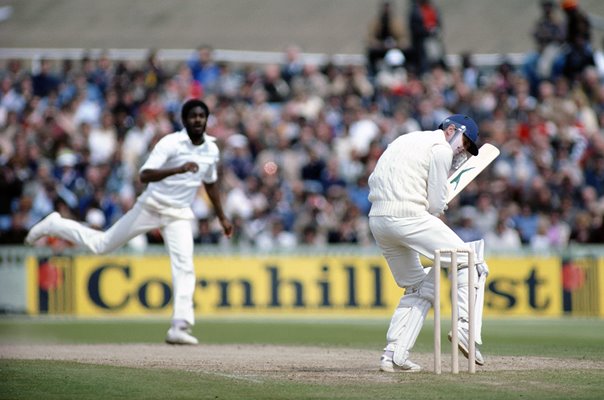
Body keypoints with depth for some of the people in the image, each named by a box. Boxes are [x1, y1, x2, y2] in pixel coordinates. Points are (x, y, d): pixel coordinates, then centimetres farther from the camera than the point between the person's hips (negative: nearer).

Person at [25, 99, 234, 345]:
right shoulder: (170, 143, -18)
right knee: (101, 244, 4)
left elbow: (211, 183, 20)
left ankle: (180, 327, -16)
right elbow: (144, 175, -28)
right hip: (151, 207, -4)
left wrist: (222, 217, 20)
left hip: (179, 215, 4)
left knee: (184, 267, -13)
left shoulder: (212, 149, 3)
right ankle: (54, 225, 27)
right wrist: (178, 169, -41)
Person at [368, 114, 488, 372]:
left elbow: (374, 180, 21)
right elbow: (436, 205, -5)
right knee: (469, 261, -2)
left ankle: (393, 355, 10)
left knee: (418, 287, 19)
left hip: (376, 220, 9)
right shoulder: (441, 149, -1)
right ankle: (465, 328, -16)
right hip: (407, 217, -9)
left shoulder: (407, 140, 26)